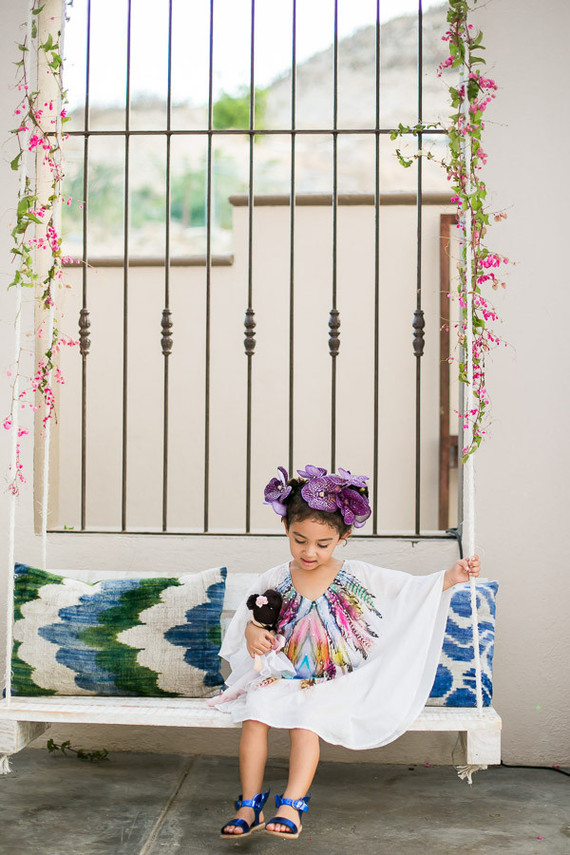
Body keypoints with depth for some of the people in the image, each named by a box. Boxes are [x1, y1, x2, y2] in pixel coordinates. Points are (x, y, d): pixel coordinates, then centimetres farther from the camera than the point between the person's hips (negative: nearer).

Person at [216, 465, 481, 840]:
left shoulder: (357, 577, -2)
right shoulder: (275, 580, 4)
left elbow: (413, 588, -3)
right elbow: (248, 617, 15)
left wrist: (451, 576, -19)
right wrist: (252, 632, -8)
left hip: (335, 686, -2)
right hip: (282, 678, 3)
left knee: (306, 716, -32)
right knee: (256, 709, -25)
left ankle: (292, 805, -30)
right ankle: (249, 805, -20)